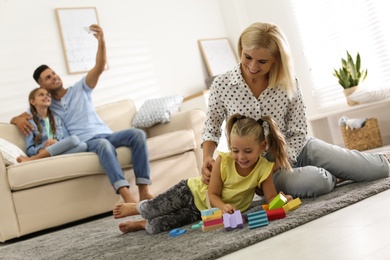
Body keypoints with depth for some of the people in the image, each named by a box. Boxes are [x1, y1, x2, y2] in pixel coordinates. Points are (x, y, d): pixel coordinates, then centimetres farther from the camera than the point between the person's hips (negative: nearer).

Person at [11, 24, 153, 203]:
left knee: (137, 134, -28)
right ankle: (127, 197, -57)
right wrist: (19, 120, -6)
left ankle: (144, 191, -34)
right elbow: (15, 118, 21)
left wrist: (101, 42, -13)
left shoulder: (80, 89, 17)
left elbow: (99, 68, 3)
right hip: (87, 142, -3)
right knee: (104, 145, -41)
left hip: (106, 134, 3)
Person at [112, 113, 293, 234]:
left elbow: (270, 198, -16)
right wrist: (223, 206, -38)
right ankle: (137, 207, 23)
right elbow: (212, 194, -18)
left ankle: (142, 224, 18)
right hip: (192, 191, 0)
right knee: (150, 211, -14)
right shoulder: (223, 161, -22)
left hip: (204, 210, 1)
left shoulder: (264, 168, -20)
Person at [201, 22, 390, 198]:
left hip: (297, 149, 2)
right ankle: (333, 178, 5)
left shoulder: (288, 83, -12)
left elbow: (298, 134, -8)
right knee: (316, 181, -34)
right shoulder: (222, 85, -14)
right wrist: (207, 158, -18)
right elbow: (211, 128, 0)